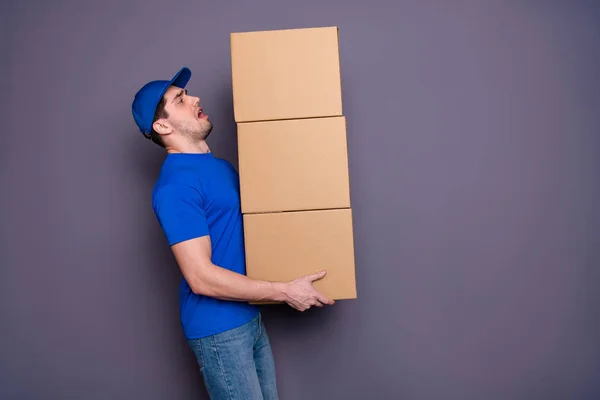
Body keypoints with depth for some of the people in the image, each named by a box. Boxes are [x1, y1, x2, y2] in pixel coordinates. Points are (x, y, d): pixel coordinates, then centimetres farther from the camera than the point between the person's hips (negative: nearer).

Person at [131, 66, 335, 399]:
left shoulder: (218, 164, 9)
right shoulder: (175, 184, -20)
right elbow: (201, 277, -24)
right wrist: (284, 291, -20)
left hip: (249, 316, 8)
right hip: (218, 328, -8)